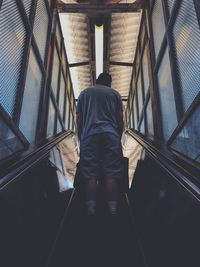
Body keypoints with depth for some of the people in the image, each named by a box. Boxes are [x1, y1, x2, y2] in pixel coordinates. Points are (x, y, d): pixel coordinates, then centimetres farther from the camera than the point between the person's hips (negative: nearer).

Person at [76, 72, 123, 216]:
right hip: (111, 134, 0)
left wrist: (81, 137, 21)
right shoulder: (115, 93, 19)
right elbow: (120, 119, 13)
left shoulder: (84, 93, 21)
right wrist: (119, 137, 22)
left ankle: (91, 209, -3)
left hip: (89, 135, 1)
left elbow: (79, 118, 14)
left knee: (90, 174, -1)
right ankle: (113, 208, -3)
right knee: (111, 174, -2)